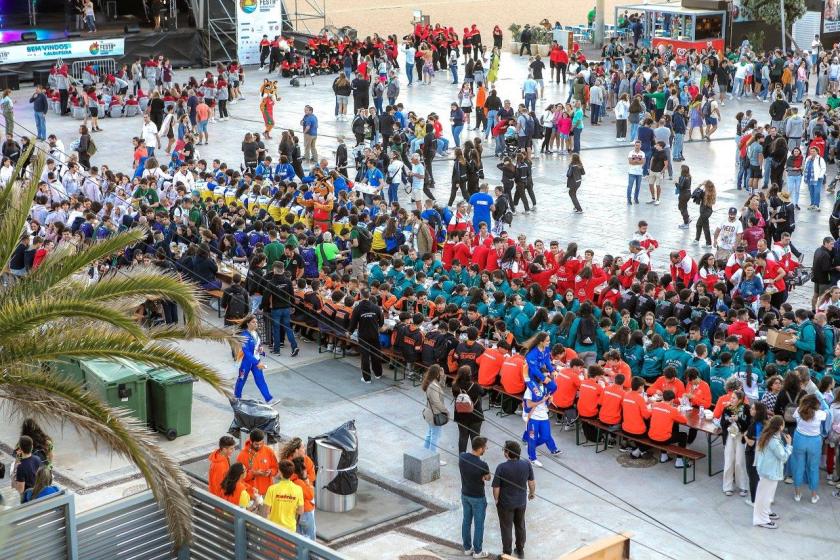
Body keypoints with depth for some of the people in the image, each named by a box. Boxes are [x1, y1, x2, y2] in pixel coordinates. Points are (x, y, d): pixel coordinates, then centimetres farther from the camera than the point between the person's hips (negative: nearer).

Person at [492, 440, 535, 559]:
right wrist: (532, 492, 19)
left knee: (506, 528, 14)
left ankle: (507, 554, 27)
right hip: (521, 502, 4)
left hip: (505, 504, -4)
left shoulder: (501, 467, -27)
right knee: (520, 526, 23)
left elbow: (496, 487, -18)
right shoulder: (527, 465, -15)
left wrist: (496, 499, 1)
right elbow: (532, 482, -1)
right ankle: (520, 550, 39)